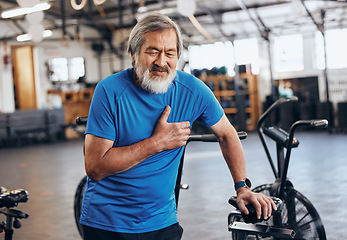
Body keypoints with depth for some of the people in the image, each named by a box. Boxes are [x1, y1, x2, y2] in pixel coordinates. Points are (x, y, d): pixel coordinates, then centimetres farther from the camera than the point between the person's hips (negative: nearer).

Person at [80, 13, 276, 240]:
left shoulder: (192, 89, -7)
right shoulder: (110, 91, -16)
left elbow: (227, 135, 9)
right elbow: (94, 167, -20)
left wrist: (243, 187, 5)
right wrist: (157, 142, -22)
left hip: (162, 221, 3)